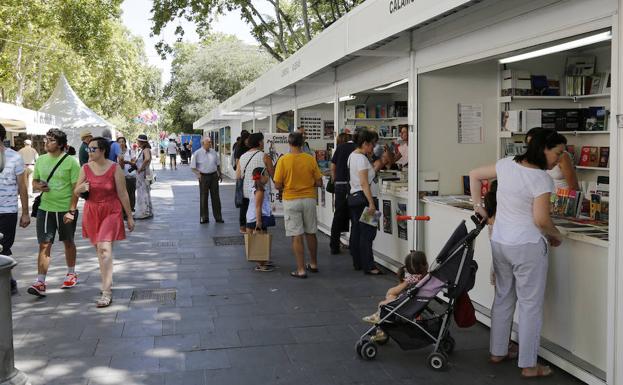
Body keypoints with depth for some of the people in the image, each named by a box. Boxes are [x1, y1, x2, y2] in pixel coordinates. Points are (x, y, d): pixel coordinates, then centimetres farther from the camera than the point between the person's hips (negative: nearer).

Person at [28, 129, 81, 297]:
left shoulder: (71, 162, -8)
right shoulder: (41, 160, 6)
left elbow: (76, 188, -10)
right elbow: (34, 181, 18)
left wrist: (71, 211, -16)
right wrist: (38, 185, -7)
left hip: (66, 210, -3)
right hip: (45, 209, 3)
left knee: (68, 242, 14)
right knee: (44, 245, -4)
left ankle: (71, 274, 34)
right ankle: (40, 283, -6)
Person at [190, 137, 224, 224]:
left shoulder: (214, 152, 7)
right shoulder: (197, 153, -5)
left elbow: (218, 164, 19)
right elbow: (193, 167, -5)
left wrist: (220, 174, 16)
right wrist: (198, 173, -20)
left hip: (214, 176, 3)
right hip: (203, 177, -3)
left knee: (216, 197, 6)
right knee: (203, 198, 4)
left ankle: (218, 217, 14)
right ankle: (204, 217, 14)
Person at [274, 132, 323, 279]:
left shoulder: (283, 160, -11)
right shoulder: (311, 159, -5)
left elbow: (278, 185, -10)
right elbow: (319, 182, -2)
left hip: (291, 201, -3)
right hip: (309, 199, 3)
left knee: (297, 236, 1)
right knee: (310, 233, 17)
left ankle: (301, 270, 3)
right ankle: (313, 264, 30)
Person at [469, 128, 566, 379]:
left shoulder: (507, 164, 2)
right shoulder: (541, 178, -18)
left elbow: (474, 175, 13)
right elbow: (541, 220, -20)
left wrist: (478, 205, 15)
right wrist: (556, 235, -2)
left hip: (499, 242, 7)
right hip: (527, 247, -7)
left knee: (503, 298, 20)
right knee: (530, 305, 4)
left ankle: (497, 351, 31)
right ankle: (528, 365, 11)